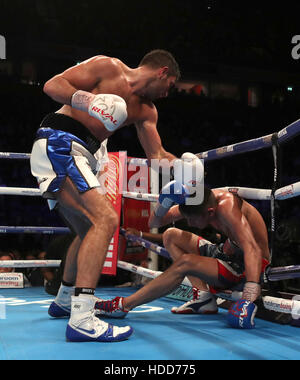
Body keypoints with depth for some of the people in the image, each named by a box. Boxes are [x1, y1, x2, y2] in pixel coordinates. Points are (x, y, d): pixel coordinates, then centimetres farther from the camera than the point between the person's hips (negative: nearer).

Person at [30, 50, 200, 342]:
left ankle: (64, 301, 41)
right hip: (57, 145, -10)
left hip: (78, 158, 10)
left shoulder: (145, 110, 17)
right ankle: (81, 319, -27)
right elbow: (52, 85, -9)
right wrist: (89, 100, -23)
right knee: (106, 219, -23)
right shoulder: (108, 67, -4)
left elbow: (157, 155, 16)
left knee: (89, 231, 22)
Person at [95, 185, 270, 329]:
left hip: (249, 266, -9)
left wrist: (249, 297, -53)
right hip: (229, 253, 9)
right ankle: (203, 296, -3)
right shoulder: (199, 201, -7)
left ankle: (124, 305, -18)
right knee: (171, 236, 7)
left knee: (185, 263, -29)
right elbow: (154, 223, -2)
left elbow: (252, 248, -41)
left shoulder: (226, 206, -30)